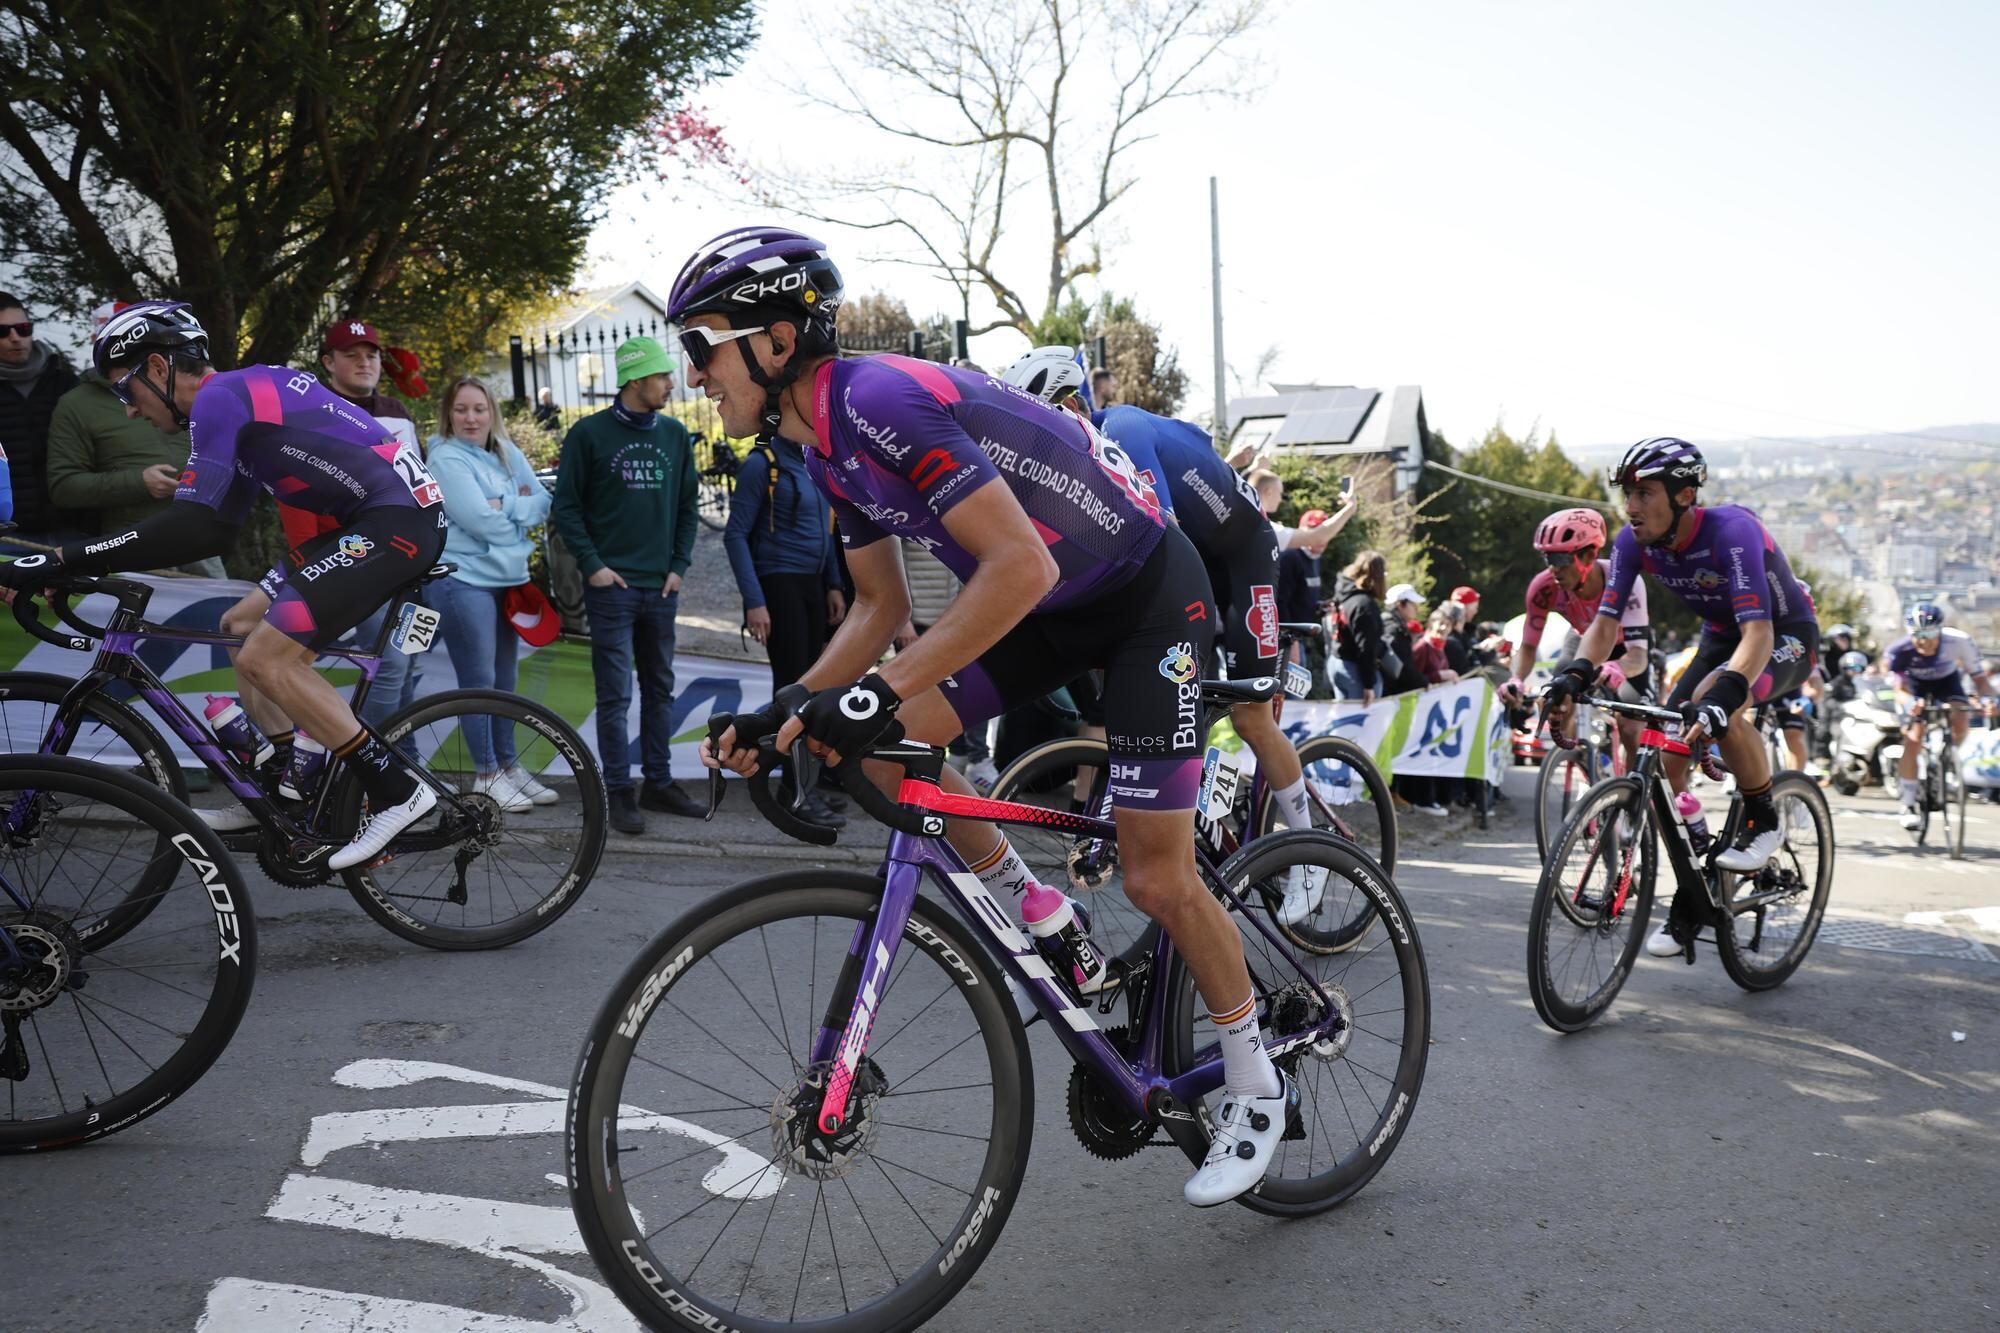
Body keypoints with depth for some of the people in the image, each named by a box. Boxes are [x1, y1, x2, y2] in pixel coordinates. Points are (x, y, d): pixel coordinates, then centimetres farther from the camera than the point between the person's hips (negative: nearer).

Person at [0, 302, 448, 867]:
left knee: (265, 659, -13)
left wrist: (60, 562, -18)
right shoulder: (244, 391, 20)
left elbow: (194, 527, -21)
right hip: (373, 520, 10)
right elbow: (215, 527, 22)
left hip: (398, 519, -10)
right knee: (240, 627, 16)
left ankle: (396, 791, -9)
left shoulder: (218, 397, -10)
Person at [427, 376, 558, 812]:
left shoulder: (507, 454, 9)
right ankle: (486, 774, 10)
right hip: (465, 580, -7)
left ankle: (509, 764, 25)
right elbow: (482, 521, -20)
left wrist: (506, 507, -13)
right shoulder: (446, 459, -11)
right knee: (479, 680, -1)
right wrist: (522, 509, -4)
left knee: (505, 679, 14)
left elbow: (544, 505, 3)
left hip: (509, 579, 7)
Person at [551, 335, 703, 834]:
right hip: (611, 585, -5)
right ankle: (619, 791, 5)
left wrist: (679, 565, 4)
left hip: (661, 587, 5)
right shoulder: (590, 433, -5)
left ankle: (659, 782, 21)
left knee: (660, 687, 11)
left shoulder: (674, 434, 8)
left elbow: (687, 505, 13)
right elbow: (566, 505, -3)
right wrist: (592, 564, -10)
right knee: (615, 693, -2)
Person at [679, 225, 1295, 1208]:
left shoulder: (883, 401, -28)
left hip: (1150, 594, -8)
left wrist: (878, 692, -38)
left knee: (1155, 879, -7)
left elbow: (1021, 568, -36)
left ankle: (1255, 1088, 15)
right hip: (1051, 605, 9)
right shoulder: (825, 447, 1)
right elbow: (881, 607, 7)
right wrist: (786, 714, -6)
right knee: (882, 743, -7)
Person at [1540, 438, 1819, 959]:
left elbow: (1758, 633, -43)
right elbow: (1606, 623, -16)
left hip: (1785, 634, -6)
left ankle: (1762, 820, -10)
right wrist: (1574, 676, -36)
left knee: (1712, 708, -35)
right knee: (1666, 750, -10)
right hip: (1721, 636, 6)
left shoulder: (1730, 530, -35)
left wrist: (1721, 697, -60)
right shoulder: (1633, 541, -16)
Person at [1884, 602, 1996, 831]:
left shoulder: (1960, 641, -32)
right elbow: (1900, 689, -36)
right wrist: (1909, 703, -60)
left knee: (1960, 724, -25)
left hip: (1947, 681, 1)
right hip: (1915, 685, -1)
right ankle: (1908, 805, -5)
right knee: (1913, 738, -15)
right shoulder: (1900, 650, -34)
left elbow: (1979, 676, -25)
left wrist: (1986, 698, -46)